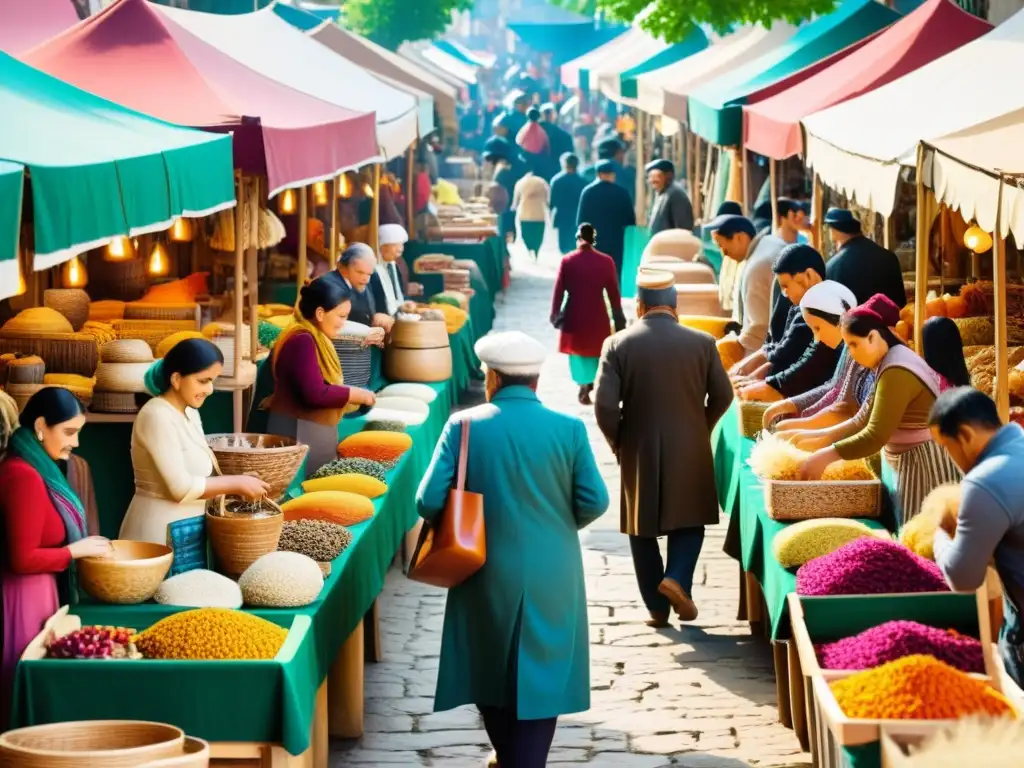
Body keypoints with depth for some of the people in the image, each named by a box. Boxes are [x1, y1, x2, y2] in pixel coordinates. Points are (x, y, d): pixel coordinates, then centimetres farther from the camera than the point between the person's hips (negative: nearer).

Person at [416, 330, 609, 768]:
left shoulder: (464, 426, -8)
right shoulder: (568, 429, -7)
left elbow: (429, 502, -12)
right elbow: (594, 502, -6)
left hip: (488, 574, 1)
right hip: (550, 577, 0)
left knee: (489, 669, 21)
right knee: (540, 674, 7)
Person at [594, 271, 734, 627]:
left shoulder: (618, 344, -8)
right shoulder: (702, 343, -5)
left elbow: (604, 404, -13)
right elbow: (722, 396, 1)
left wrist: (618, 441, 3)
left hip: (638, 451, 0)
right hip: (690, 449, 0)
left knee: (642, 527, 12)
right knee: (689, 520, 16)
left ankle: (657, 607, 14)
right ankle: (677, 578, -7)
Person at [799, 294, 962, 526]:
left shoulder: (897, 372, -23)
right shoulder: (891, 363, 10)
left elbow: (875, 436, -27)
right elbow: (866, 421, 14)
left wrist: (826, 456, -23)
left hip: (923, 467, -10)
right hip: (907, 464, 10)